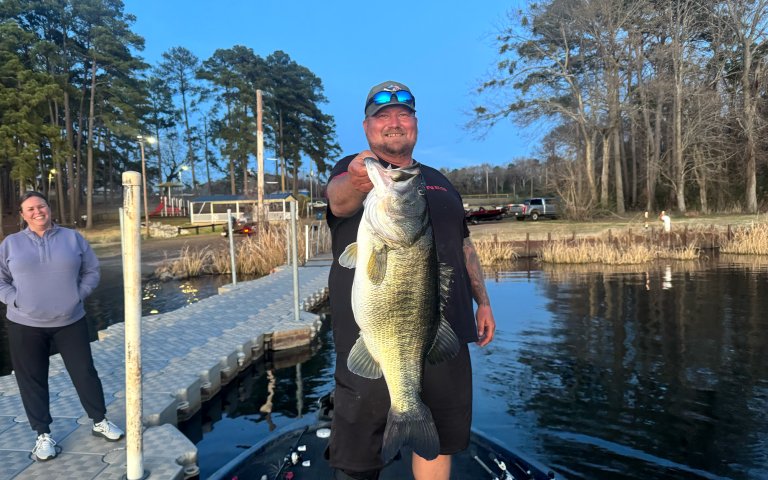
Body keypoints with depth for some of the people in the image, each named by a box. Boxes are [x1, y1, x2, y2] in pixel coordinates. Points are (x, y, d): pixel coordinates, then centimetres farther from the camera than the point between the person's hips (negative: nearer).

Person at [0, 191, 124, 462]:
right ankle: (43, 434, 23)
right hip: (25, 325, 0)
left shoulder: (73, 238, 2)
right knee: (32, 381, 8)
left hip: (70, 322, 0)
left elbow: (92, 271, 6)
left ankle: (100, 422, 22)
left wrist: (79, 295, -6)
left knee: (85, 372, 6)